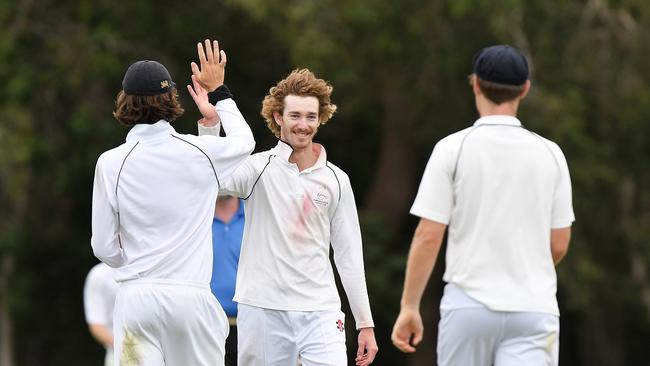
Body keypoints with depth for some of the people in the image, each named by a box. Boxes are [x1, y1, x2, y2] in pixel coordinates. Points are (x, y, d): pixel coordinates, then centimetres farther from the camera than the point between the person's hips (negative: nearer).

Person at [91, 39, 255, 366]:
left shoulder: (111, 163, -2)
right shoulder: (201, 152, 0)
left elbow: (104, 248, 2)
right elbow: (244, 140, 25)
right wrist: (218, 90, 35)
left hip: (137, 296, 0)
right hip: (190, 295, 0)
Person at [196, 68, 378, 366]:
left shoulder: (336, 180, 8)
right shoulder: (259, 168, 0)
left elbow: (349, 255, 13)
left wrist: (365, 322, 11)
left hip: (319, 312, 2)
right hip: (262, 309, -2)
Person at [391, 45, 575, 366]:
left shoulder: (452, 148, -2)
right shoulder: (549, 154, 5)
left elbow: (428, 236, -6)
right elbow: (558, 246, 9)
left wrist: (409, 307, 0)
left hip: (469, 305, -1)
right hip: (534, 309, 1)